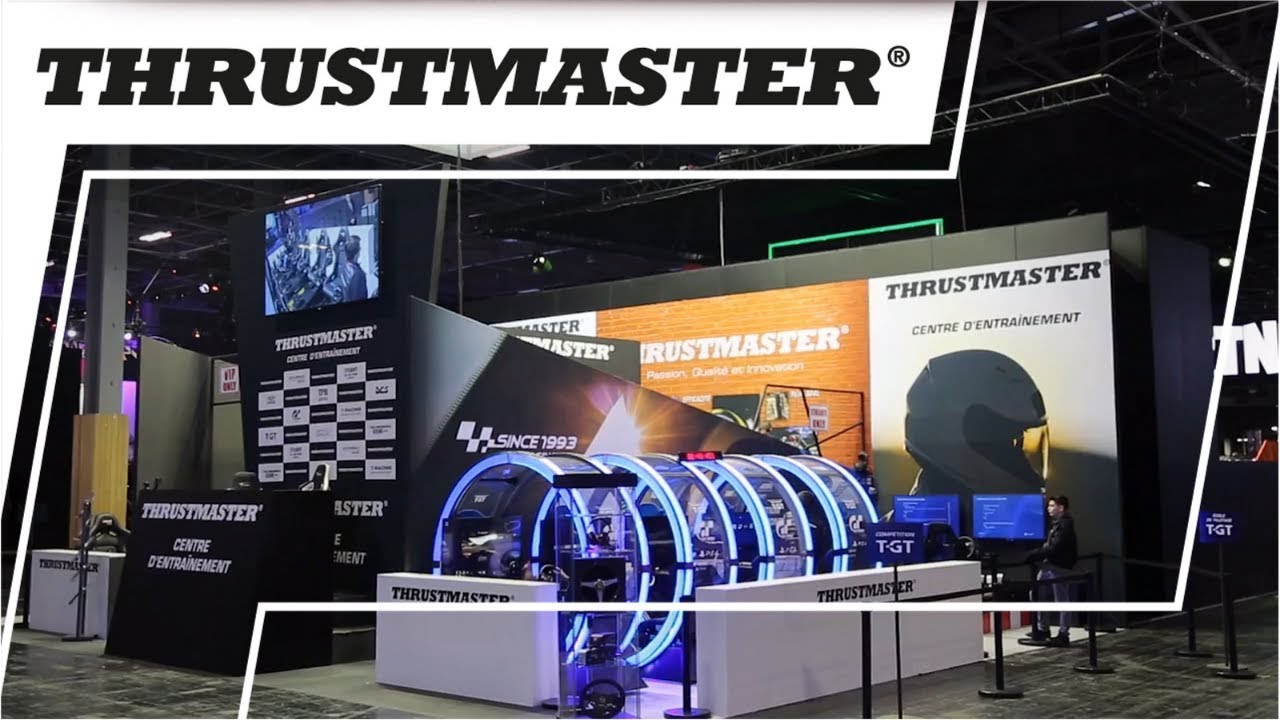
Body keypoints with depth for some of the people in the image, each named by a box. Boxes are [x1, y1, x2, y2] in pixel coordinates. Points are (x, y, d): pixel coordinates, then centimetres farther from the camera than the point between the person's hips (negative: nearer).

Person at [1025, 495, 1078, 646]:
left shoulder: (1066, 525, -15)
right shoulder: (1056, 524, 17)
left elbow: (1054, 549, -21)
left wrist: (1035, 556, -20)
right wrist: (1037, 555, 5)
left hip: (1059, 567, -10)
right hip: (1049, 565, 10)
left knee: (1062, 601, -2)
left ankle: (1063, 635, 5)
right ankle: (1042, 629, 20)